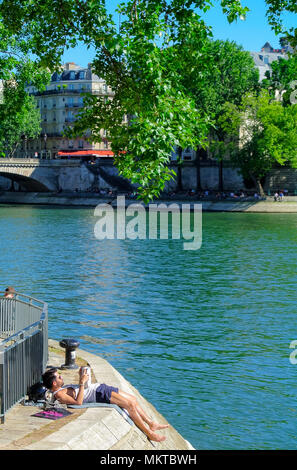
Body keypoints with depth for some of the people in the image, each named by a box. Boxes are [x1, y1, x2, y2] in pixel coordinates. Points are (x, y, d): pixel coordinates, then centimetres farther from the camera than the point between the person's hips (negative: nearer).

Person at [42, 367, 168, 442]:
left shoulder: (63, 388, 17)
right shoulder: (59, 395, -12)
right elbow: (78, 402, -24)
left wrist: (81, 377, 14)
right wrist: (82, 383, -23)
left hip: (99, 387, 11)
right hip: (98, 395, -11)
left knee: (133, 400, 7)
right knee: (130, 404, -16)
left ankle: (151, 423, 14)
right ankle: (149, 433, -10)